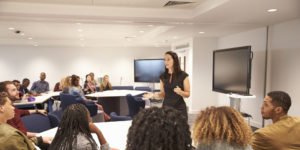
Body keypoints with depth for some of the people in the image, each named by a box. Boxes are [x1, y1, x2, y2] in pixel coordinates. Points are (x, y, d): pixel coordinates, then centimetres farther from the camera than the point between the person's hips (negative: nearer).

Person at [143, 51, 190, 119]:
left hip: (179, 109, -3)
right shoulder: (163, 76, 5)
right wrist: (154, 95, -7)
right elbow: (163, 94, 11)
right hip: (166, 108, 3)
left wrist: (180, 92, -23)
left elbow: (188, 94, -3)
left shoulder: (183, 75, -6)